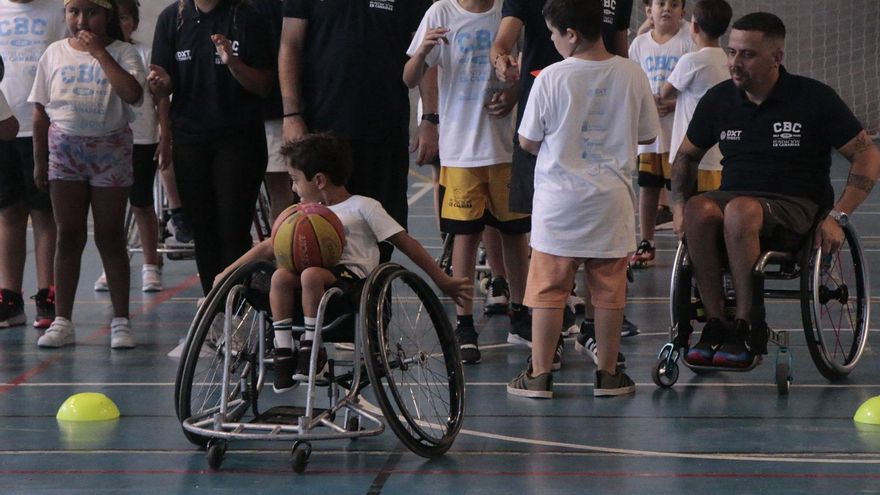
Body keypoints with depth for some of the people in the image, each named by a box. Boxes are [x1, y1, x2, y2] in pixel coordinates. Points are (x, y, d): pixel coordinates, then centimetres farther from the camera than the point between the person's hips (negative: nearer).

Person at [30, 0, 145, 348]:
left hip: (110, 149, -2)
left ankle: (120, 321, 8)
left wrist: (99, 52, -17)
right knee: (69, 236, 5)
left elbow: (133, 93, -22)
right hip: (65, 147, 2)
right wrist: (39, 161, 8)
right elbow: (41, 111, 10)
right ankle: (62, 321, 10)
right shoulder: (55, 53, 5)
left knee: (110, 237, 1)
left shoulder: (122, 52, -3)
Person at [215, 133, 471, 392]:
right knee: (281, 275, -25)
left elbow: (407, 244, 2)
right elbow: (270, 248, 23)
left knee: (311, 274, -35)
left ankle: (311, 349, -21)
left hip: (354, 278, -5)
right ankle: (283, 353, -20)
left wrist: (444, 282, -1)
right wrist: (226, 274, 16)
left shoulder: (363, 207, 4)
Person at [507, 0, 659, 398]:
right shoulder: (631, 75, -4)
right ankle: (608, 374, 16)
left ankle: (539, 375, 8)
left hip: (558, 199, -2)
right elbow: (647, 134, 8)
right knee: (609, 290, 10)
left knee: (548, 290, 5)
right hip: (611, 199, 2)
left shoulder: (551, 78, -12)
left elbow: (528, 142, -4)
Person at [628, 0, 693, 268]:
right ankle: (646, 244, 17)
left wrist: (675, 104, -20)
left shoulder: (688, 42, -4)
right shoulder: (640, 43, 9)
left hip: (678, 126, -4)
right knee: (647, 185, 8)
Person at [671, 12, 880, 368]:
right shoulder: (719, 99, 8)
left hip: (796, 208, -4)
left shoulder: (814, 98, -3)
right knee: (700, 210, -33)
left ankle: (744, 327, -31)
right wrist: (679, 205, 4)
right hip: (735, 200, 4)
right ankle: (715, 322, -26)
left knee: (739, 210, -38)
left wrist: (837, 217, -11)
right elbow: (687, 156, 23)